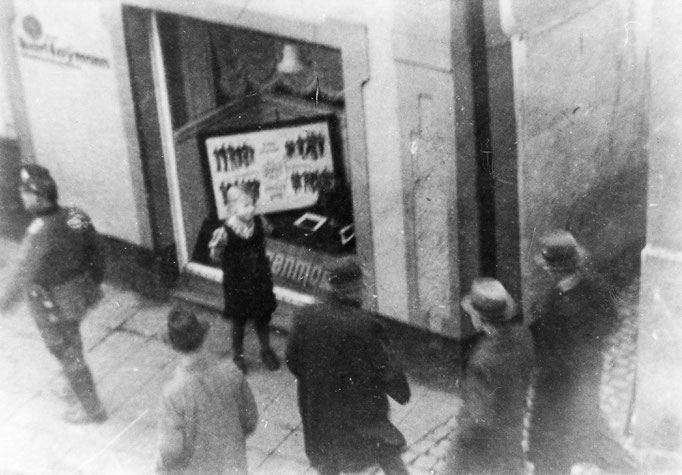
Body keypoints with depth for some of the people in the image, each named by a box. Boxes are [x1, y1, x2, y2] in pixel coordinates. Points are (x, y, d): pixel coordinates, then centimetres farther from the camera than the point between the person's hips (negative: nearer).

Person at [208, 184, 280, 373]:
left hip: (260, 280, 4)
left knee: (263, 318, 21)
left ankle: (266, 350, 45)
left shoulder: (259, 223, -14)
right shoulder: (224, 232, -26)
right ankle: (238, 356, 38)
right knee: (238, 321, 15)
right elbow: (215, 255, -15)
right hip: (236, 284, -4)